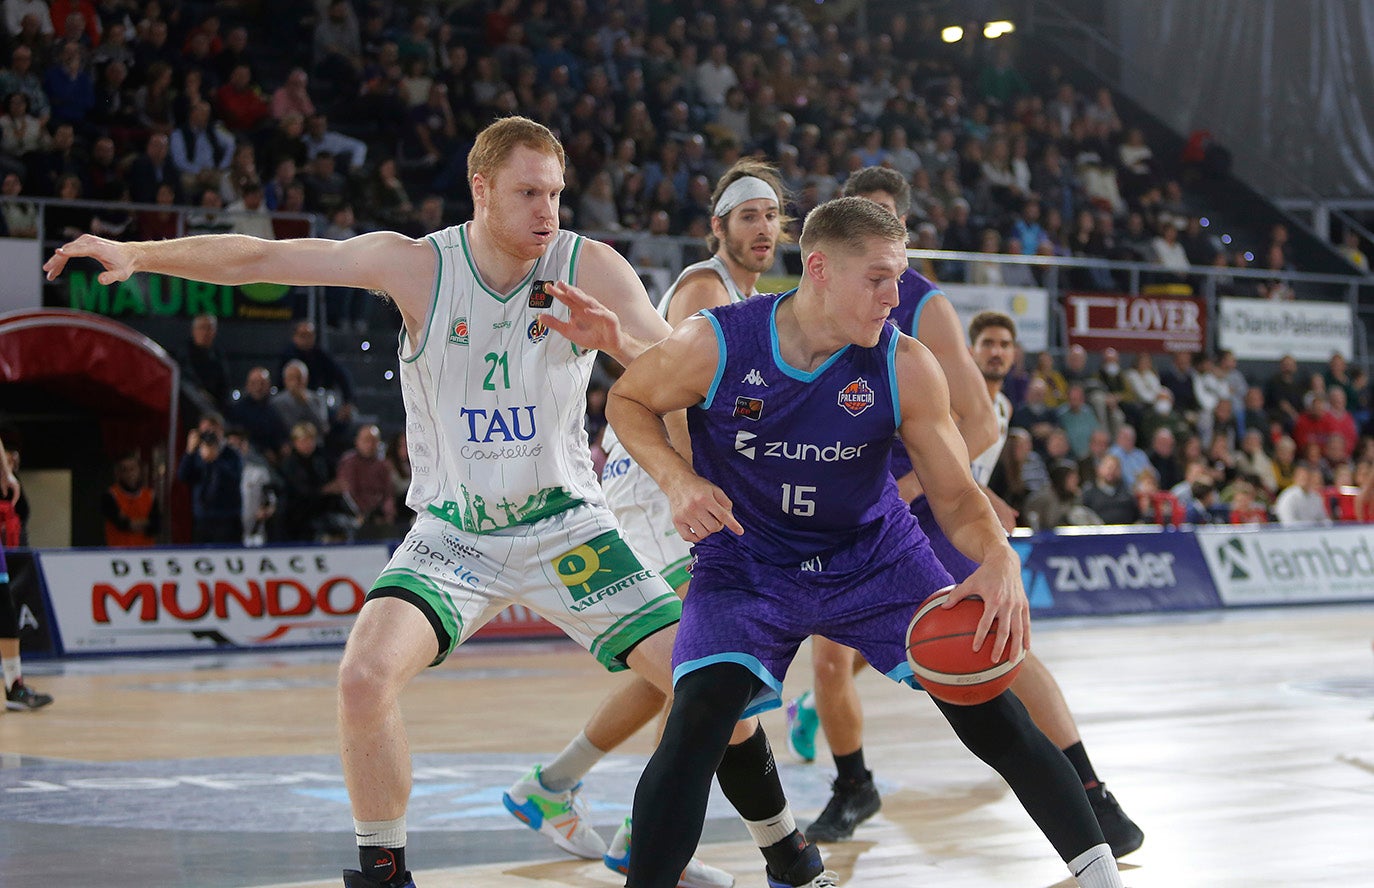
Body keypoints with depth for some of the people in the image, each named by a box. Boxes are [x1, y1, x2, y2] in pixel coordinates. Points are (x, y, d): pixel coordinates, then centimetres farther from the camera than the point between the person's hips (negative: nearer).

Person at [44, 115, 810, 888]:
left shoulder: (590, 269, -10)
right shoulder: (418, 266, -11)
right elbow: (259, 258, -11)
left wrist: (620, 341, -36)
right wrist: (138, 254, -20)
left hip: (567, 526, 1)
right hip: (453, 533, 0)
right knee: (366, 678, -24)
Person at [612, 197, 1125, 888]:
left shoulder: (905, 367, -18)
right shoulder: (715, 344, -22)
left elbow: (955, 495, -12)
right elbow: (628, 400, -2)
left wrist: (998, 558, -34)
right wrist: (678, 480, -21)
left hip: (875, 557, 2)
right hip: (745, 565, -1)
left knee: (983, 704, -5)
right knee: (698, 719, -24)